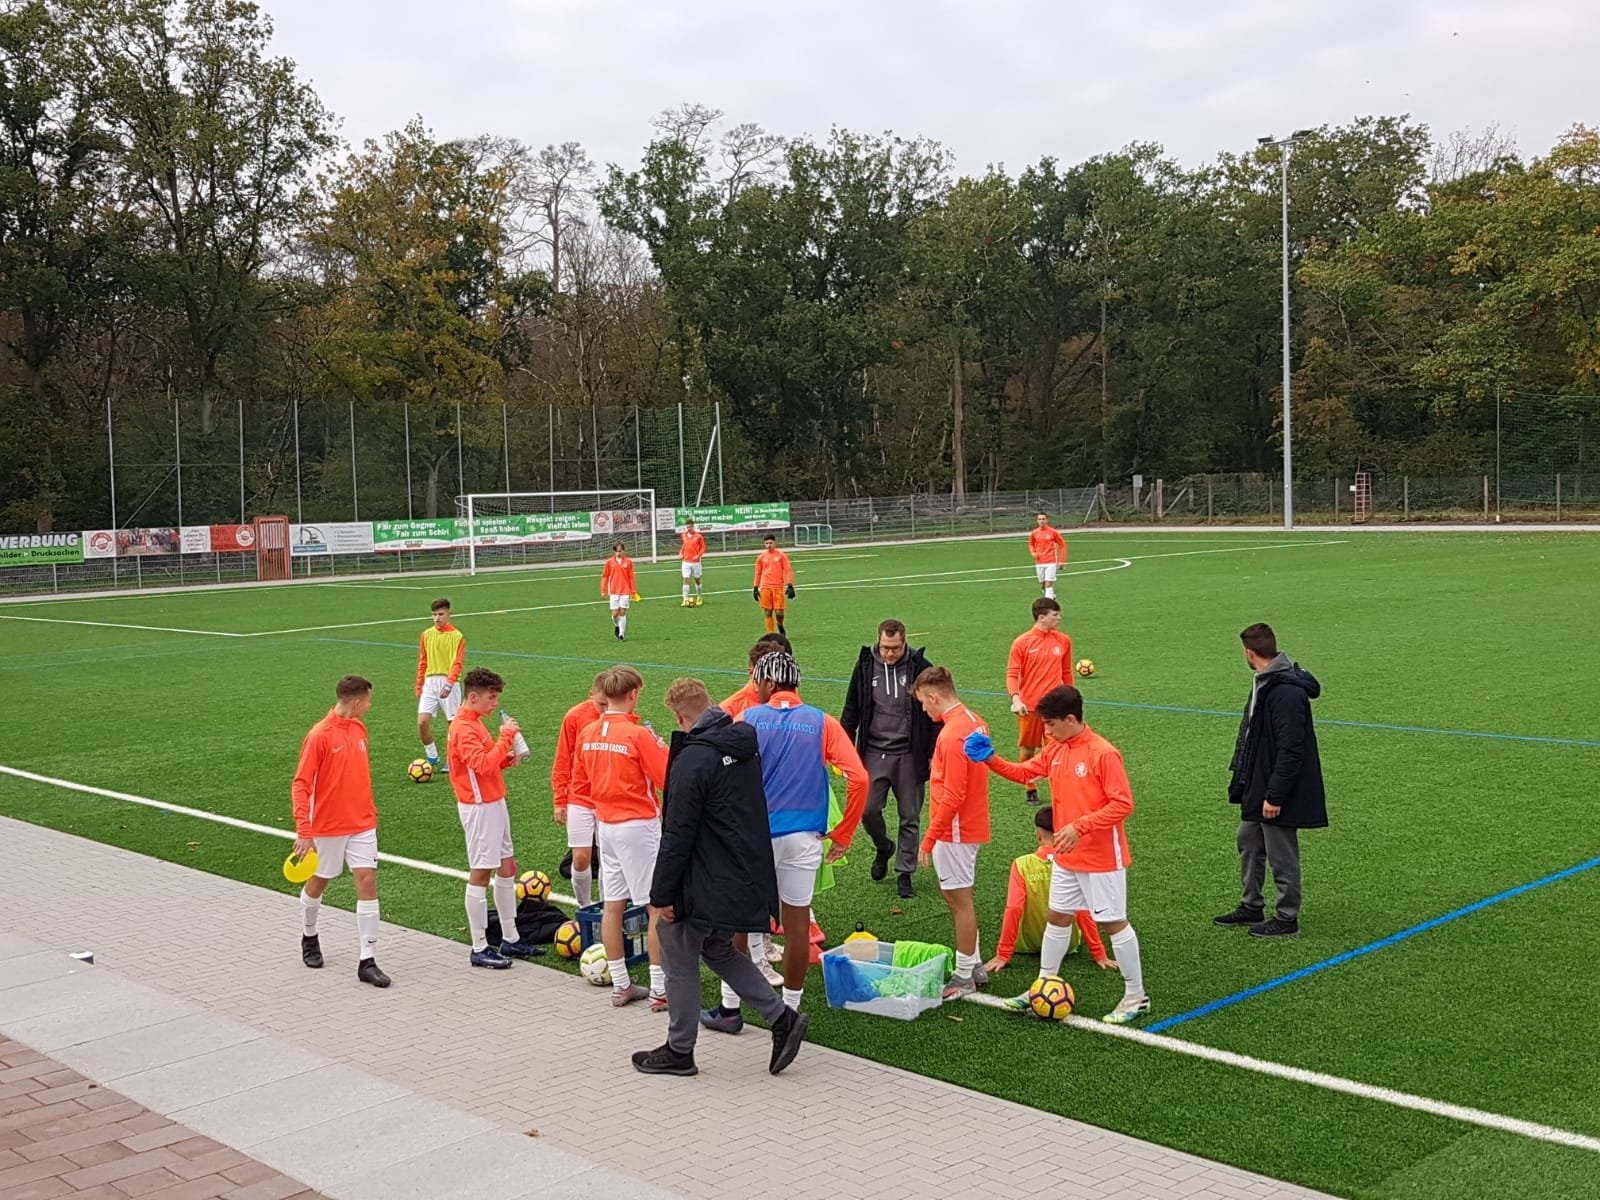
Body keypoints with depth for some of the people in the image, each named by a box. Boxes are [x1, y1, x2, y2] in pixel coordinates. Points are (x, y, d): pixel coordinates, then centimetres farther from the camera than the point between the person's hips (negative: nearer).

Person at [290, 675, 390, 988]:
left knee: (367, 882, -6)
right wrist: (303, 831, -24)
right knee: (319, 882, 15)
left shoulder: (359, 728, 4)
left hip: (362, 824, 5)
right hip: (327, 827, -5)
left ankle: (367, 961, -4)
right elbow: (300, 785, -18)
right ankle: (309, 936, 43)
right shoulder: (319, 735, -17)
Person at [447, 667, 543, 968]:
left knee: (507, 868, 14)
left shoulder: (474, 723, 13)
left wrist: (506, 758, 3)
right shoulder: (463, 729, -18)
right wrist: (506, 736, -23)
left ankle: (510, 940, 23)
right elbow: (482, 764, -29)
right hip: (479, 807, -10)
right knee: (480, 873, -3)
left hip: (494, 803, 10)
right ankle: (480, 949, 4)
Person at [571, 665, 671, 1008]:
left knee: (613, 905, 11)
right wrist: (662, 747, 1)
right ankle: (660, 991, 1)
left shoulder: (587, 733, 3)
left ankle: (620, 986, 19)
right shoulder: (638, 735, -16)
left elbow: (580, 783, 11)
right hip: (639, 825, -7)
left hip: (606, 825, 7)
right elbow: (670, 778, -15)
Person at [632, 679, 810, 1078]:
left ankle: (679, 1051, 21)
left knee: (678, 959, 10)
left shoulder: (692, 760, -21)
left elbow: (678, 835, -20)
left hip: (707, 886, -8)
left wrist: (663, 894, -12)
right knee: (717, 950, 25)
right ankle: (782, 1018, 16)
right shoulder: (746, 744, 5)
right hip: (747, 878, 8)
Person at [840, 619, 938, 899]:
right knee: (868, 810, -4)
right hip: (874, 753, 1)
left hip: (909, 755, -1)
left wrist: (933, 754, -3)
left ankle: (904, 873, 21)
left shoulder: (920, 667, -6)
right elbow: (851, 710, 8)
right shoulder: (866, 666, 0)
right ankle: (883, 847, 28)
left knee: (909, 818, 6)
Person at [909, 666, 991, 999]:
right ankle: (974, 966, 28)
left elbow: (952, 797, -25)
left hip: (955, 830, -10)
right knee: (958, 897, 19)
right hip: (971, 825, 10)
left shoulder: (952, 735, -22)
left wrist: (928, 840, -19)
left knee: (960, 900, 1)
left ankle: (964, 978, 12)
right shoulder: (974, 722, 7)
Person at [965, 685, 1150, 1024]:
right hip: (1067, 856, 8)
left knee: (1113, 921, 1)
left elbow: (1123, 804, -23)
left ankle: (1136, 997, 15)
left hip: (1102, 857, -8)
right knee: (1057, 916, 15)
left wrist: (1079, 827, -29)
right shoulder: (1056, 750, 3)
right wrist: (991, 759, -5)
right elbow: (1024, 772, 12)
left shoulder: (1103, 753, -21)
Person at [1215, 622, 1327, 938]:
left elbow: (1290, 750, -26)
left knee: (1281, 853, 3)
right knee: (1248, 842, 20)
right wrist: (1243, 778, 16)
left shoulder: (1287, 692, -25)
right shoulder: (1264, 683, 8)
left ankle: (1287, 918, 17)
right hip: (1258, 785, 11)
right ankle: (1252, 907, 33)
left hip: (1277, 791, -11)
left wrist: (1275, 795, -24)